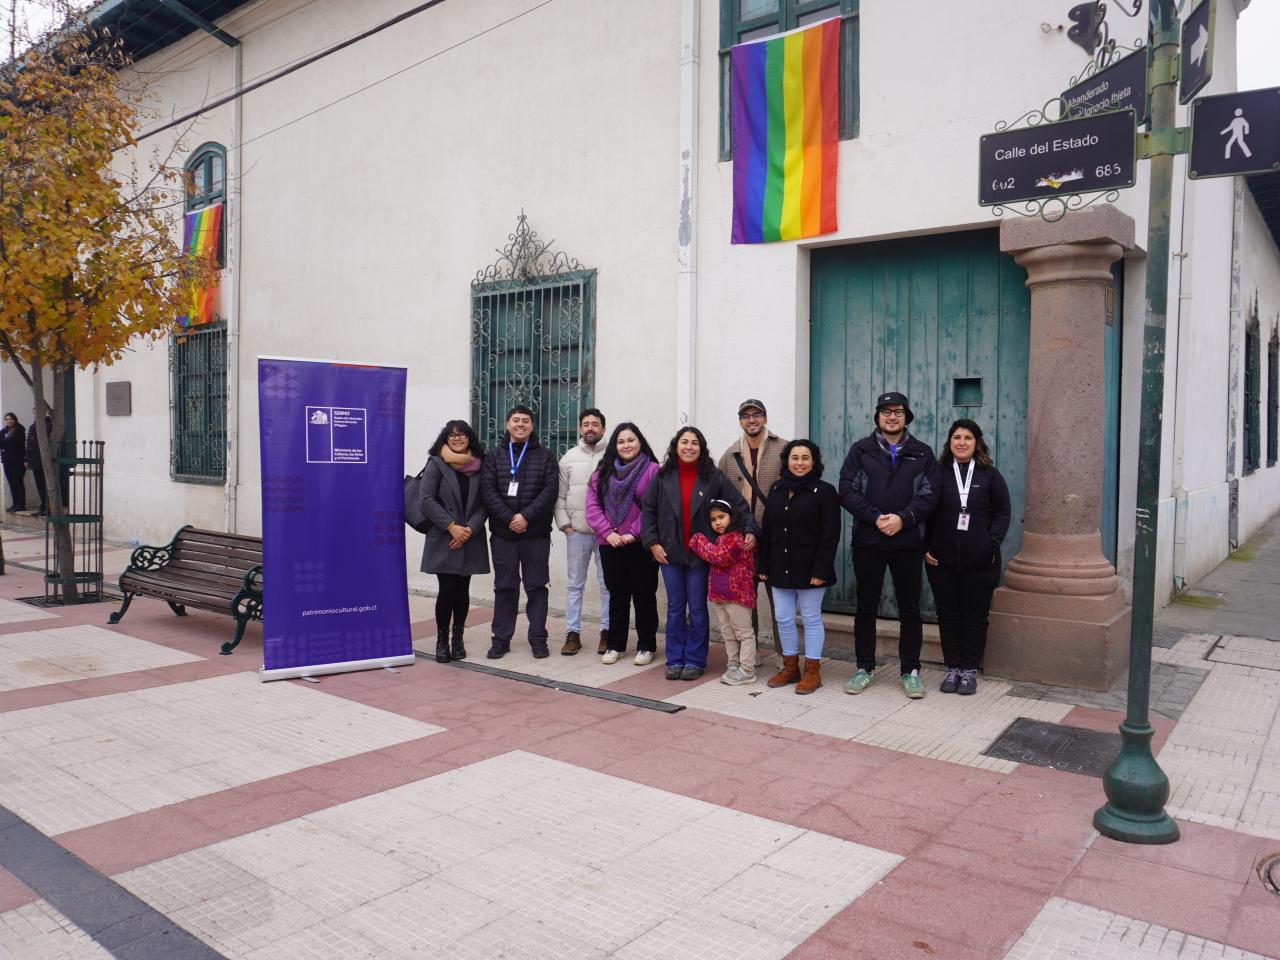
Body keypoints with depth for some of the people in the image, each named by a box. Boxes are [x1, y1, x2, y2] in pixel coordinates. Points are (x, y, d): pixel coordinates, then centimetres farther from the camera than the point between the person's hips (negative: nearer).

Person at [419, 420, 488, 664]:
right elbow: (427, 500, -7)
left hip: (470, 540, 3)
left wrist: (470, 529, -11)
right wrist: (452, 527, -14)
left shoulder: (479, 466, 6)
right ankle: (442, 640, 8)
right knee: (447, 589, -5)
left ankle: (458, 638, 19)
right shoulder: (436, 464, 0)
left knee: (463, 590, 7)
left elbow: (484, 503, 3)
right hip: (443, 540, -2)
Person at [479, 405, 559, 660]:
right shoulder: (494, 456, 8)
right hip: (503, 533, 1)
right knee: (504, 586, 7)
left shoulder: (544, 456, 5)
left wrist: (526, 516, -15)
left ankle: (538, 638, 13)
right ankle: (501, 639, 15)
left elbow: (550, 490, -5)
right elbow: (487, 490, -2)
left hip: (536, 533, -1)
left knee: (536, 585, 5)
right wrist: (509, 518, -14)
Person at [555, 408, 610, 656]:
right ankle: (573, 633, 16)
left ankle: (607, 632, 15)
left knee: (608, 584, 4)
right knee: (574, 584, 8)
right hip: (576, 531, 2)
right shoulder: (569, 457, 8)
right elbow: (560, 495, 8)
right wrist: (565, 524, -1)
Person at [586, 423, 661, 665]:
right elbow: (593, 506, 3)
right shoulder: (603, 472, 10)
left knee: (644, 595, 5)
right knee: (617, 596, 12)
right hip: (610, 544, 4)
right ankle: (616, 645, 22)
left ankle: (646, 646, 17)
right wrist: (608, 532, -9)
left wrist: (634, 533, -15)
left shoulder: (652, 470, -5)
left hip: (641, 544, -4)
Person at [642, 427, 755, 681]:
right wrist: (652, 542, -4)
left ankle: (694, 661, 16)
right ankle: (675, 660, 19)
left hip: (699, 554, -1)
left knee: (697, 608, 5)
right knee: (675, 607, 10)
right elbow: (648, 510, 4)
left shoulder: (714, 477, -2)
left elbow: (739, 504, -3)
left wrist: (750, 530, -16)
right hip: (669, 553, 2)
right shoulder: (662, 477, 2)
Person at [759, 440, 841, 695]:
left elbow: (830, 534, -11)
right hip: (780, 567, 5)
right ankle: (790, 667, 24)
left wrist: (821, 569, -17)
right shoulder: (776, 490, 11)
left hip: (808, 568, -5)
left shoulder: (824, 491, -6)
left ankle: (812, 671, 14)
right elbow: (767, 530, 13)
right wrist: (764, 566, 9)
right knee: (783, 619, 10)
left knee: (811, 619, 4)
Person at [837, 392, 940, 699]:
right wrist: (876, 518, -15)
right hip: (867, 541, 0)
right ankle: (865, 668, 20)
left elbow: (929, 495, -1)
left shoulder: (922, 453, 7)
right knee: (865, 607, 7)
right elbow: (847, 492, -4)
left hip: (908, 541, 0)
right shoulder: (861, 450, 5)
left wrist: (902, 519, -16)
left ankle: (911, 671, 17)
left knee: (909, 609, 6)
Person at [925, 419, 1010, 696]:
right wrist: (925, 547, -4)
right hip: (941, 559, 1)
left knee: (975, 616, 6)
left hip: (979, 561, -1)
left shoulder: (990, 475, 3)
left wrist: (992, 544, -8)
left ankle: (970, 671, 16)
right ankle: (953, 669, 17)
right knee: (948, 615, 7)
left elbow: (1002, 512, 3)